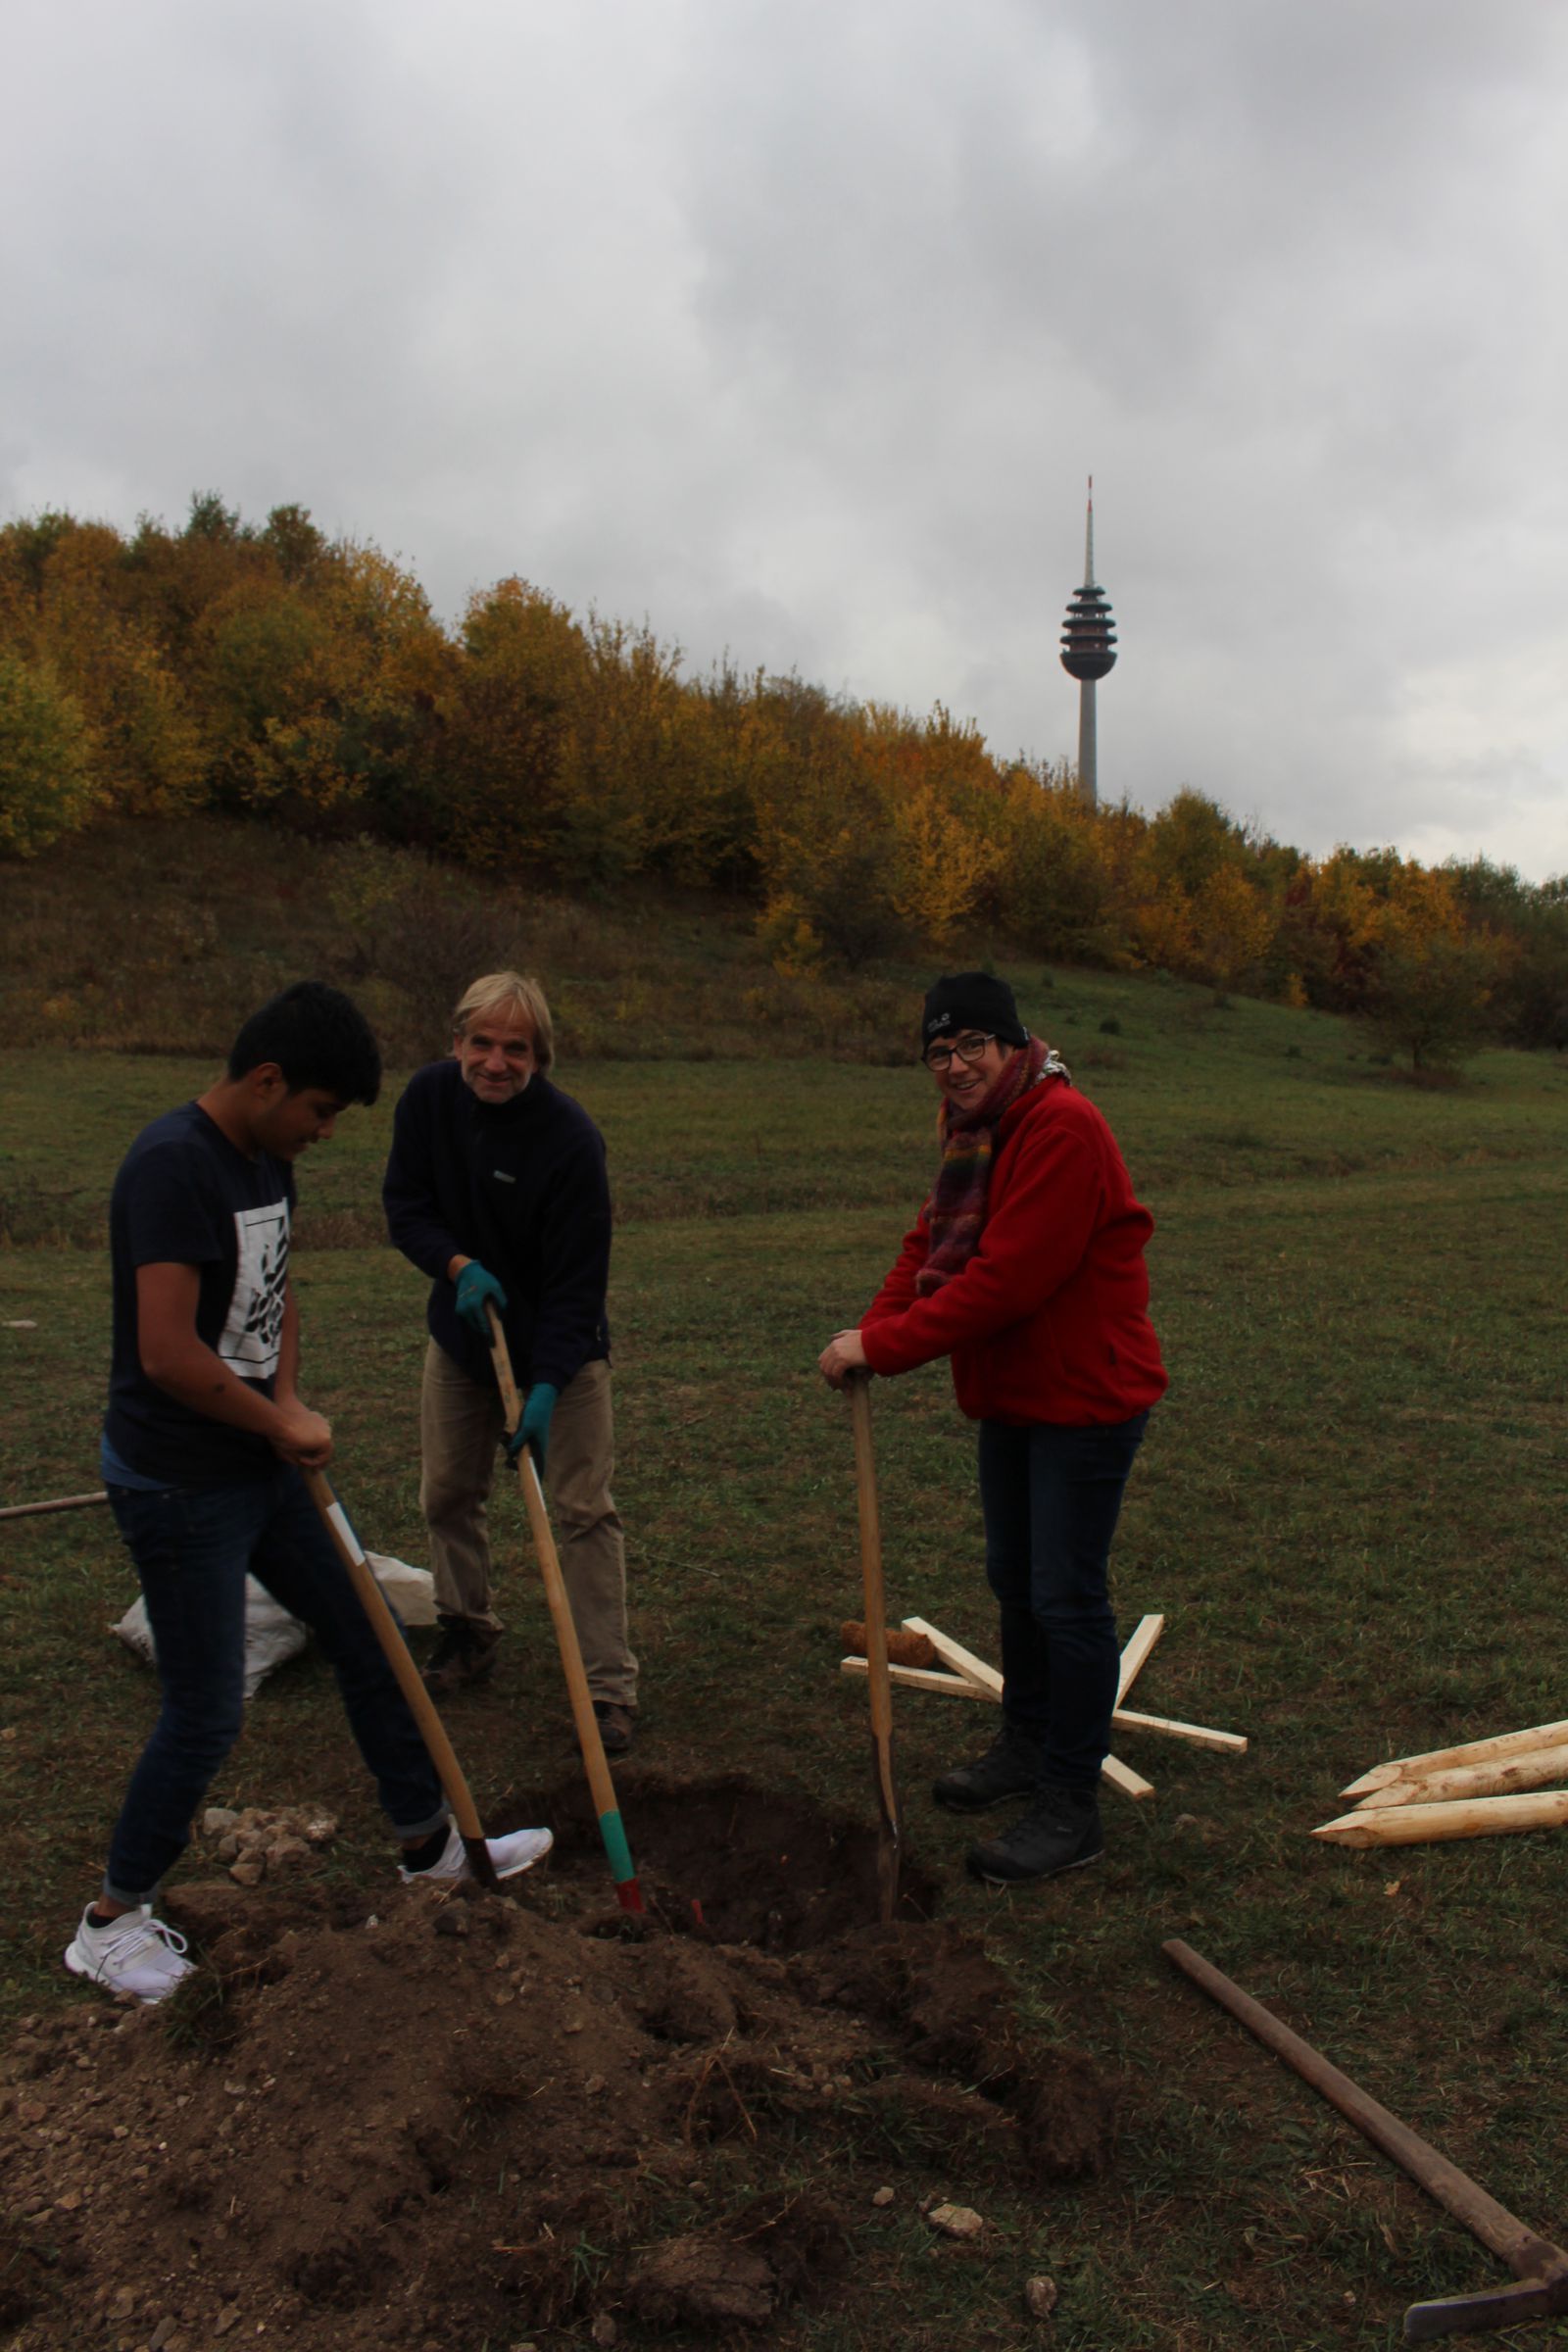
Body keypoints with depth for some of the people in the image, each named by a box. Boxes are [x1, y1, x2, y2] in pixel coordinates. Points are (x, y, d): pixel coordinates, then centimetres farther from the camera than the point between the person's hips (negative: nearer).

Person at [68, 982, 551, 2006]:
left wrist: (288, 1401, 1)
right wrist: (285, 1425, -16)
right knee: (207, 1711, 1)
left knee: (364, 1637, 15)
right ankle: (112, 1920, 24)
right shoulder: (173, 1164, -24)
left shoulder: (267, 1160, 6)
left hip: (256, 1465, 9)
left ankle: (431, 1842, 32)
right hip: (178, 1483, -9)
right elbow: (169, 1354, -30)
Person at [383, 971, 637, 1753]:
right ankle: (468, 1631, 37)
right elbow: (405, 1205, -4)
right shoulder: (429, 1096, -12)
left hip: (561, 1345, -5)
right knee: (447, 1493, 13)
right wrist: (458, 1264, -23)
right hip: (460, 1334, 5)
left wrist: (547, 1386, -30)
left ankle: (608, 1688, 4)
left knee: (584, 1509, -4)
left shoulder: (571, 1137, -26)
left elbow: (578, 1280, -23)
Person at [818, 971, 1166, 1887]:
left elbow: (1005, 1279, -29)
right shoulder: (973, 1130, 9)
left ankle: (1072, 1808, 11)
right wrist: (874, 1328, -9)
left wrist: (885, 1347, -25)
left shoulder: (1062, 1128, -24)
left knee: (1067, 1596, -3)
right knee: (1016, 1579, 21)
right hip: (1012, 1396, 10)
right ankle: (1028, 1743, 41)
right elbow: (931, 1243, 8)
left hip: (1085, 1398, -10)